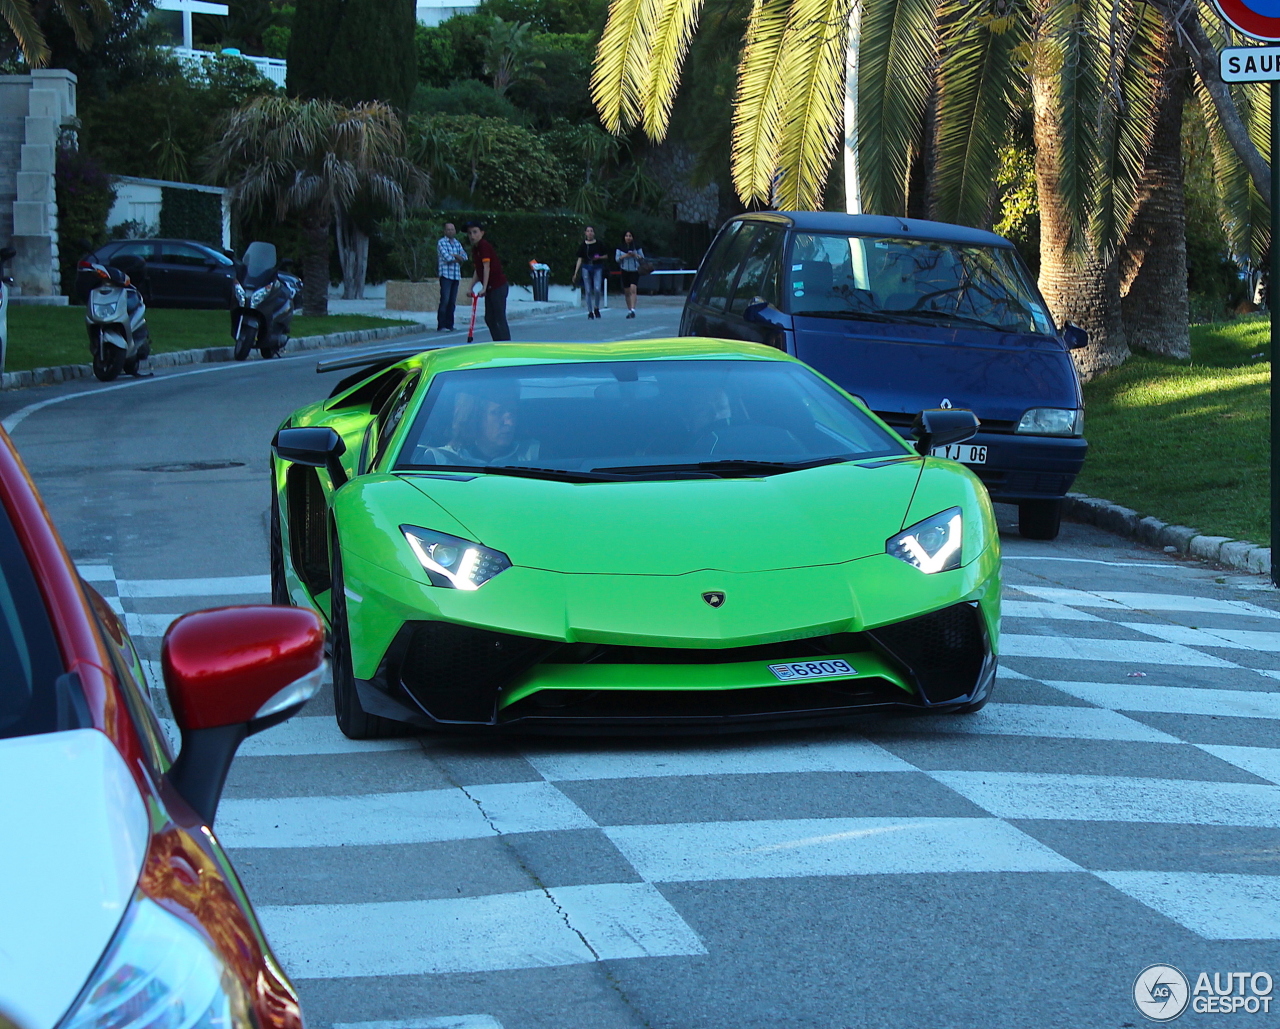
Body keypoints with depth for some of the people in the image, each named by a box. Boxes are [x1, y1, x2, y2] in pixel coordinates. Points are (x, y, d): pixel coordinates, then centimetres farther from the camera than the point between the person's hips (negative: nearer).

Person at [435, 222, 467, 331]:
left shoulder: (457, 243, 18)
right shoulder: (441, 242, -3)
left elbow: (464, 256, 6)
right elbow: (447, 258, -14)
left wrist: (454, 255, -11)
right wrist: (458, 259, 1)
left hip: (456, 276, 6)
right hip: (446, 274, -6)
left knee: (452, 302, 5)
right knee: (445, 300, -13)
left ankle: (449, 325, 8)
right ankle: (441, 326, -14)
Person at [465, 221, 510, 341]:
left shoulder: (484, 246, -14)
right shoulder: (474, 249, 13)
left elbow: (487, 268, -21)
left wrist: (484, 288, -25)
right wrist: (472, 287, 15)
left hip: (498, 286, -10)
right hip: (490, 288, 10)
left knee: (500, 319, -10)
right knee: (489, 318, 11)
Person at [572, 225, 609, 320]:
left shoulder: (599, 244, 3)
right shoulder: (583, 245, 5)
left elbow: (606, 256, 9)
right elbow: (580, 259, 7)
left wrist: (599, 257, -12)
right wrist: (576, 272, 1)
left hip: (597, 268, -1)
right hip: (586, 268, 1)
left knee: (597, 289, -14)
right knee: (588, 291, -1)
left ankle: (596, 308, 8)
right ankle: (590, 311, 7)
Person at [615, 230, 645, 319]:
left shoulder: (637, 247, 1)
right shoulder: (620, 248, 5)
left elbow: (642, 258, 4)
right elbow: (617, 258, 2)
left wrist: (635, 255, -15)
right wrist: (624, 256, -14)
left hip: (635, 271, -3)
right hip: (625, 271, 3)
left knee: (633, 289, -18)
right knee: (627, 292, 7)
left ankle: (632, 309, -24)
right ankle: (629, 310, 18)